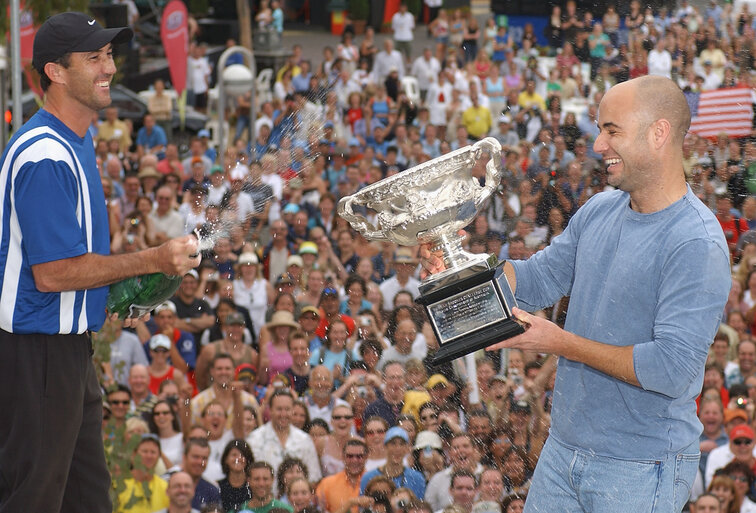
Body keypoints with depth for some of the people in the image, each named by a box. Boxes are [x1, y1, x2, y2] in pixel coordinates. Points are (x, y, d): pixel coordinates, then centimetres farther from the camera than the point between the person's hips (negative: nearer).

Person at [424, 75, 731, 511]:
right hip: (565, 447, 7)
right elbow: (535, 282, 13)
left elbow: (673, 369, -25)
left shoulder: (696, 243, -20)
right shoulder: (599, 211, 6)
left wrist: (564, 343, -21)